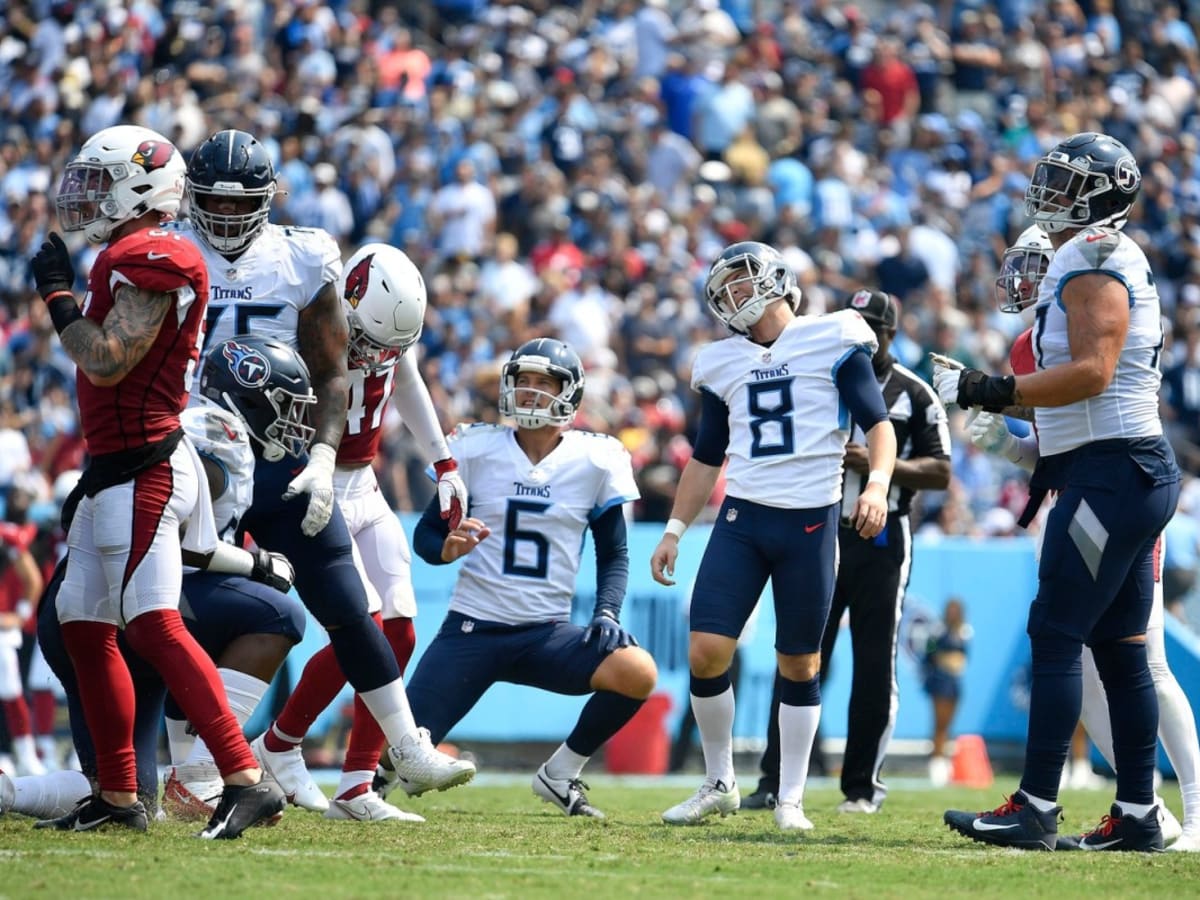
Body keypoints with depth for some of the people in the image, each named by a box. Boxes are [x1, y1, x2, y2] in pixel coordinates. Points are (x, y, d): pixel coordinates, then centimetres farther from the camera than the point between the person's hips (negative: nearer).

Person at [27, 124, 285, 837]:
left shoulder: (149, 258, -14)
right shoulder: (129, 259, 17)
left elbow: (107, 363, -20)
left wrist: (59, 296, -10)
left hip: (143, 470, -11)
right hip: (115, 470, 11)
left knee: (154, 625, -19)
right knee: (85, 627, 14)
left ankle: (247, 780, -25)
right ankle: (119, 797, 21)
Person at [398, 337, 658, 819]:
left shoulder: (594, 461, 1)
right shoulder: (478, 450, -1)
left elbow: (613, 554, 9)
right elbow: (426, 533, 4)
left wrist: (606, 613, -9)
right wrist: (449, 547, -19)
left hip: (547, 634, 1)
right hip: (472, 629, -1)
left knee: (638, 673, -26)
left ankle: (561, 773, -1)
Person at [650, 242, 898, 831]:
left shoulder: (831, 342, 1)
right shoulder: (724, 362, 14)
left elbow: (877, 423, -2)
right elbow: (707, 457, 21)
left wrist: (877, 483, -18)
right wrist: (675, 529, 15)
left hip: (810, 522, -3)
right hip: (742, 518, 3)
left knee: (799, 665, 3)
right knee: (706, 651, -8)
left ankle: (790, 800, 12)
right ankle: (718, 785, 8)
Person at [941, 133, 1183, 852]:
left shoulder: (1093, 265, -13)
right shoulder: (1122, 262, 19)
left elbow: (1092, 372, -24)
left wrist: (1003, 392, -24)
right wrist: (1054, 458, 23)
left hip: (1112, 475, -10)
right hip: (1133, 472, 10)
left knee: (1056, 635, -9)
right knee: (1119, 647, 11)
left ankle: (1036, 810, -10)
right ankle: (1138, 814, 12)